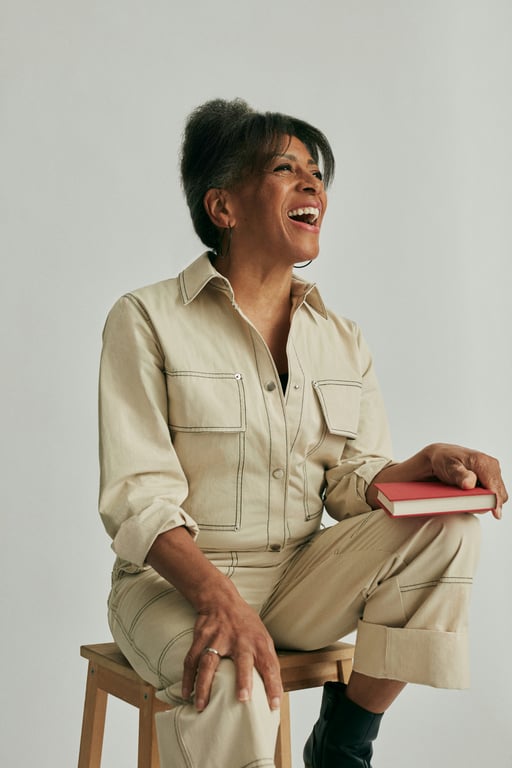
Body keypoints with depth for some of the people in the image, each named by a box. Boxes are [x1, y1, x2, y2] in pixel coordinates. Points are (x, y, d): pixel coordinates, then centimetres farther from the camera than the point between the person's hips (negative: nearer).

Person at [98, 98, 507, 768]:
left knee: (448, 524, -17)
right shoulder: (147, 321, -7)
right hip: (176, 585, -6)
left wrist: (429, 463, -15)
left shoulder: (342, 340, 10)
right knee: (230, 685, -38)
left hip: (299, 584, 6)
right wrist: (219, 598, -31)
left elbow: (354, 480, 7)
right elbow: (138, 499, -15)